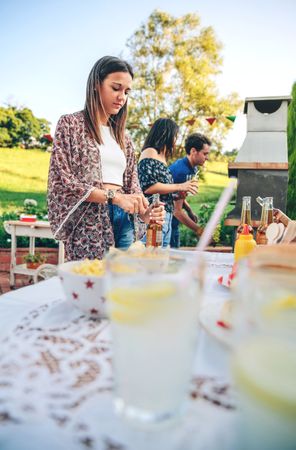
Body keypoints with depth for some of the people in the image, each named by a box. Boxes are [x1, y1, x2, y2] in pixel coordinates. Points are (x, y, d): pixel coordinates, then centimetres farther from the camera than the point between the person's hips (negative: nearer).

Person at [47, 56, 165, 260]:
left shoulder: (122, 136, 17)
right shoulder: (70, 124, 2)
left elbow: (132, 185, 15)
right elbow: (62, 180, -8)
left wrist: (145, 212, -6)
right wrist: (113, 196, -16)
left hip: (123, 221, 5)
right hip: (88, 221, -5)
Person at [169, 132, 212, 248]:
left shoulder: (192, 168, 8)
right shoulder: (182, 171, -23)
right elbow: (177, 210, -22)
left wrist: (190, 211, 6)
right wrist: (198, 230, -18)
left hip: (172, 224, 9)